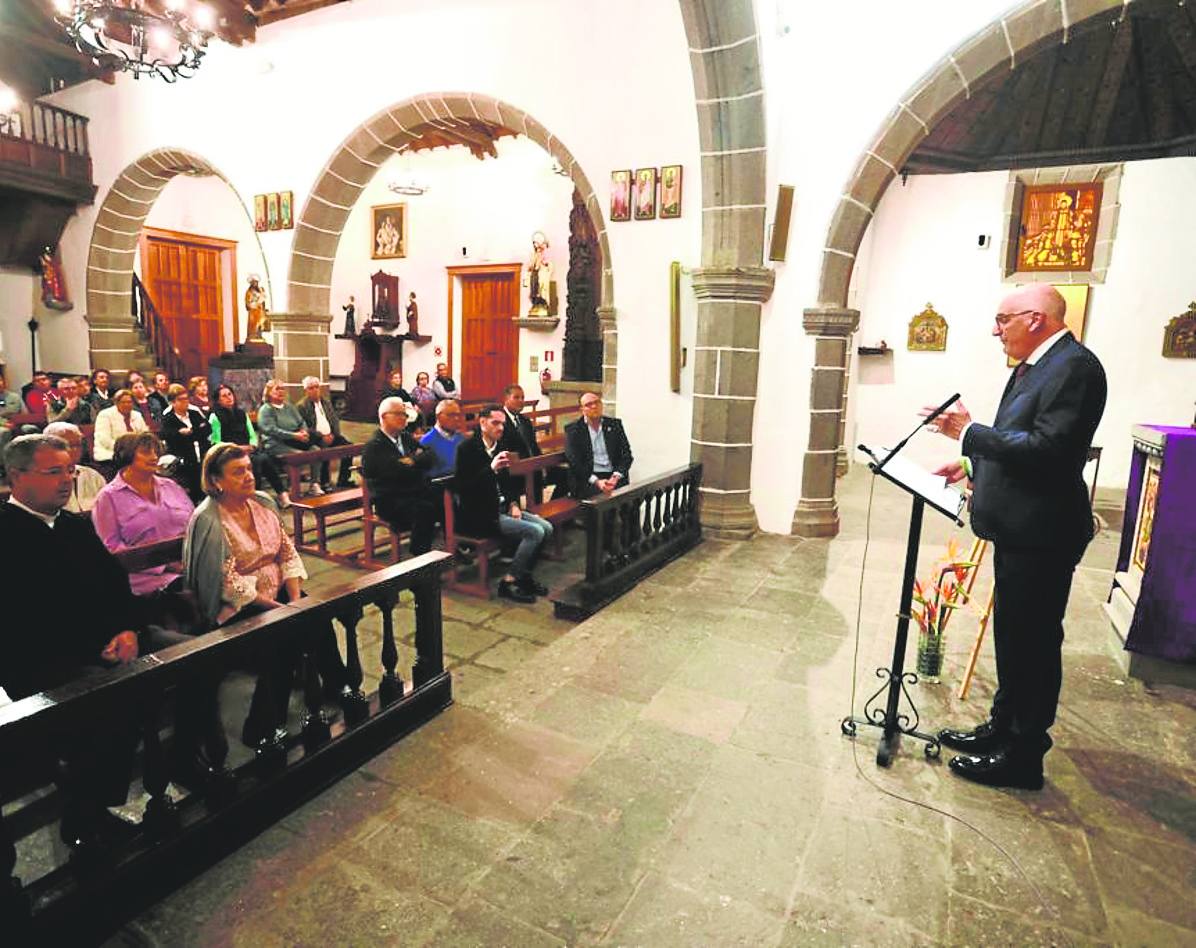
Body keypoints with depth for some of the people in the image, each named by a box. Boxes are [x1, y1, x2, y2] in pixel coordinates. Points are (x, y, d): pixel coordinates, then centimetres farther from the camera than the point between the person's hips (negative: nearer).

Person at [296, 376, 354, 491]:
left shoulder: (326, 401, 17)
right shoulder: (301, 406, -3)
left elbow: (335, 419, 16)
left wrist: (333, 434, -3)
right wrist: (321, 436, -17)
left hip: (330, 436, 6)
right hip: (314, 439, -6)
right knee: (325, 449, -35)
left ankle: (343, 479, -6)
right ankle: (324, 483, -21)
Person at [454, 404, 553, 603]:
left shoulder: (497, 447, 12)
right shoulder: (467, 449, -11)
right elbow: (464, 488, -20)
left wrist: (513, 503, 5)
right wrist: (491, 469, -28)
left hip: (501, 507, 8)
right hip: (479, 516, -8)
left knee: (546, 528, -5)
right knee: (534, 532, -19)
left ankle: (524, 574, 7)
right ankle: (508, 582, -8)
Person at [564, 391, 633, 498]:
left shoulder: (614, 424, 13)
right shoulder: (573, 429, 5)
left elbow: (626, 454, 7)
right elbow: (574, 461, -5)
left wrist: (616, 477, -12)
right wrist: (596, 481, -19)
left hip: (613, 475, 3)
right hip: (587, 478, -2)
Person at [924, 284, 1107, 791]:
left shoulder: (1074, 367, -18)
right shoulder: (1033, 365, 12)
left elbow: (1045, 447, -27)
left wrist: (969, 432, -21)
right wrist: (974, 463, 9)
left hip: (1041, 533, -10)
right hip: (1016, 526, 10)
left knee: (1034, 643, 2)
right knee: (1012, 635, 20)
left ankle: (1023, 755, 17)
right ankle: (1003, 726, 36)